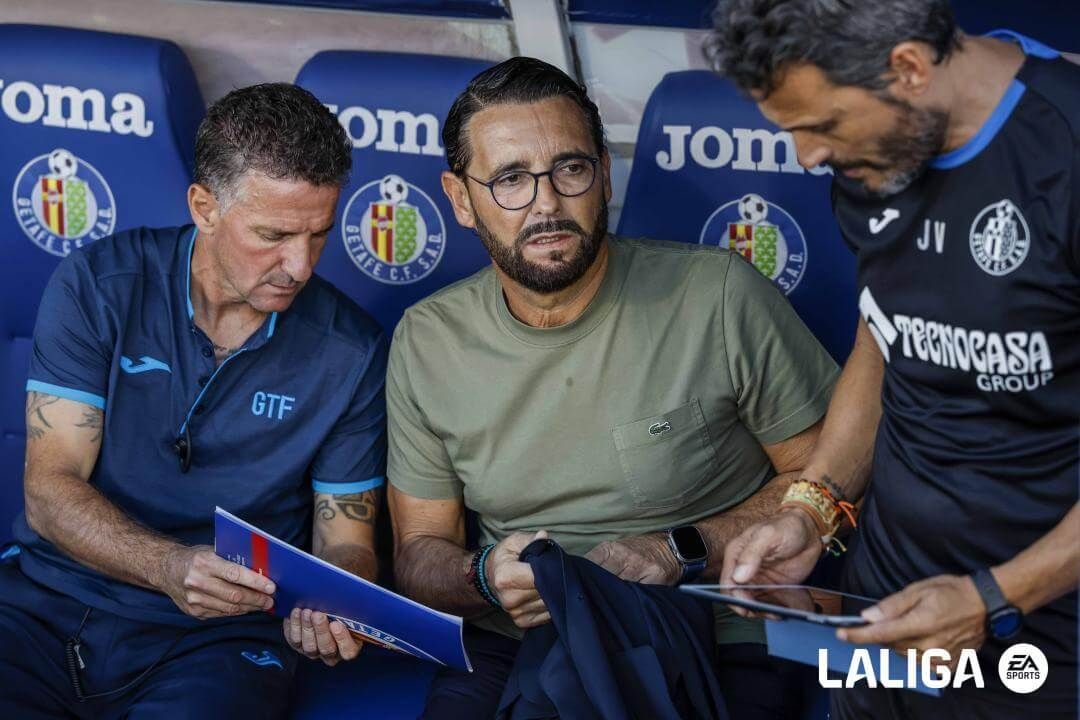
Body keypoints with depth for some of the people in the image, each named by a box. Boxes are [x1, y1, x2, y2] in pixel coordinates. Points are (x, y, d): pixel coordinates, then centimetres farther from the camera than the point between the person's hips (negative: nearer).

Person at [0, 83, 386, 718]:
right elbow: (51, 488, -6)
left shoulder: (351, 351, -1)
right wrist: (168, 566, -24)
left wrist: (331, 610, -19)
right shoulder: (98, 285, -2)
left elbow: (346, 539, 5)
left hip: (217, 640, 0)